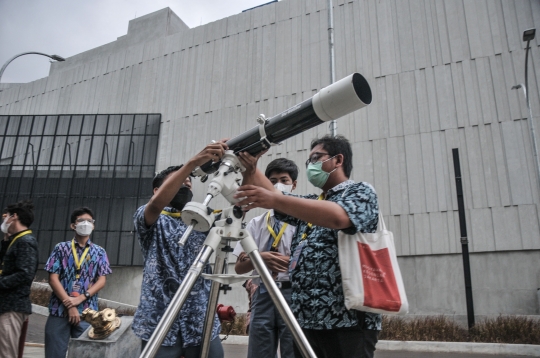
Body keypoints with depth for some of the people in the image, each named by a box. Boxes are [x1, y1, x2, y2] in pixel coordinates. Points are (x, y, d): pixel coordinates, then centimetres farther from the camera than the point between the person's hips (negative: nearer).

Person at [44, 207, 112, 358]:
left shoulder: (99, 252, 9)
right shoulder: (61, 248, 6)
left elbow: (102, 281, 2)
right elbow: (53, 279, -2)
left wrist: (80, 299, -12)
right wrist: (69, 305, -9)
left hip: (87, 312, 1)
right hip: (59, 310, 0)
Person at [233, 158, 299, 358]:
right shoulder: (256, 223, 14)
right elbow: (239, 267, 9)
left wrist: (292, 261, -19)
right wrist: (260, 257, -10)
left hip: (293, 293, -3)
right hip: (263, 295, 4)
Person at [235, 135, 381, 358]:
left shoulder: (361, 192, 0)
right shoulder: (310, 205, 24)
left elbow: (338, 216, -22)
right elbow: (268, 193, 12)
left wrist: (274, 200, -28)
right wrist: (249, 166, -4)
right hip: (306, 321, 7)